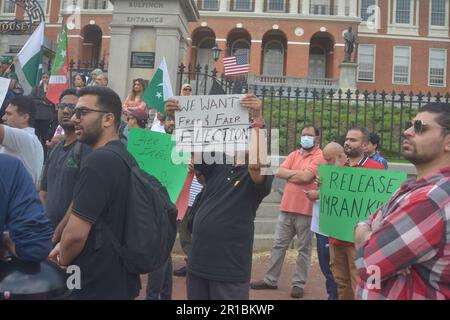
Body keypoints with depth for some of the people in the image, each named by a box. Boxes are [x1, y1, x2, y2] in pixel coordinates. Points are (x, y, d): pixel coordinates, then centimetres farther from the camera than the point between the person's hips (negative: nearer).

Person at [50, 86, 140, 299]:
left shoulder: (98, 161, -23)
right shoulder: (124, 157, 7)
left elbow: (76, 232, -25)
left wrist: (63, 261, -4)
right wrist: (64, 246, 11)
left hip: (95, 287, -8)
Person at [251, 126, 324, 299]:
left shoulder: (319, 156, -7)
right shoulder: (294, 154, 14)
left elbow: (306, 177, -19)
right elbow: (280, 172, 2)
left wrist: (289, 175, -4)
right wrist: (298, 173, -9)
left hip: (306, 210, -6)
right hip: (287, 208, 6)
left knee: (304, 249, 6)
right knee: (278, 245, 12)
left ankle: (299, 283, 17)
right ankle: (270, 280, 22)